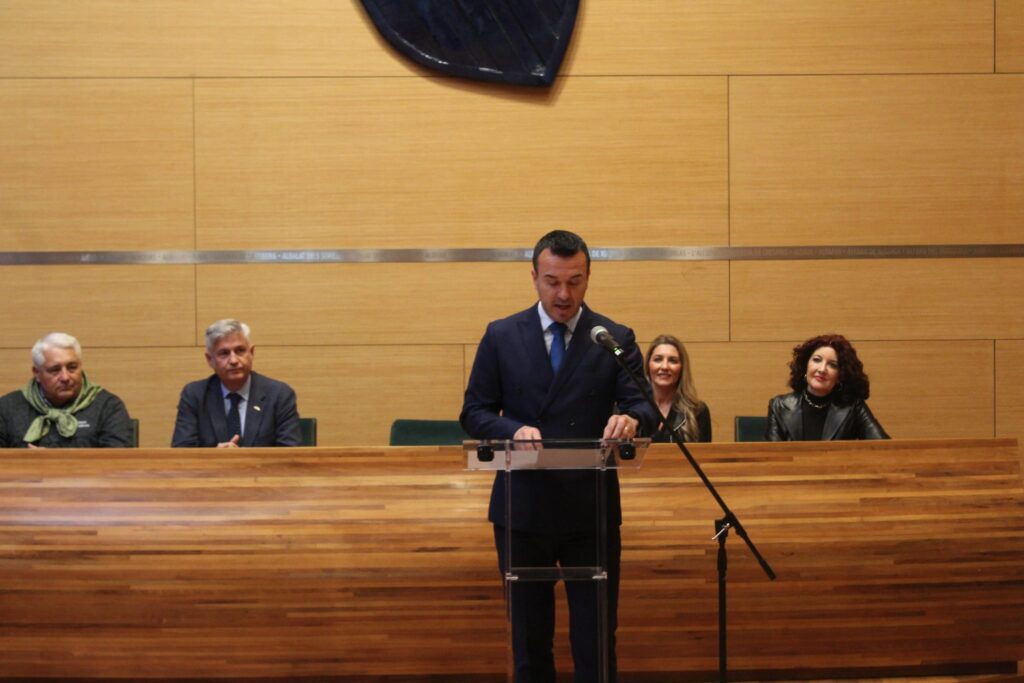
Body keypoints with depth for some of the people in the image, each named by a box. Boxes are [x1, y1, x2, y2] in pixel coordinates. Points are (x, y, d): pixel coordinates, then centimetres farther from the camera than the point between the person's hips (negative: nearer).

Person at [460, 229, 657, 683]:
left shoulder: (616, 339, 2)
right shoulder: (501, 337, 3)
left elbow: (645, 407, -6)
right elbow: (473, 412, 2)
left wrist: (631, 420, -30)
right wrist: (514, 430, -18)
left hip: (592, 510, 0)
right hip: (522, 508, 1)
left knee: (596, 635, 2)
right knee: (528, 633, 11)